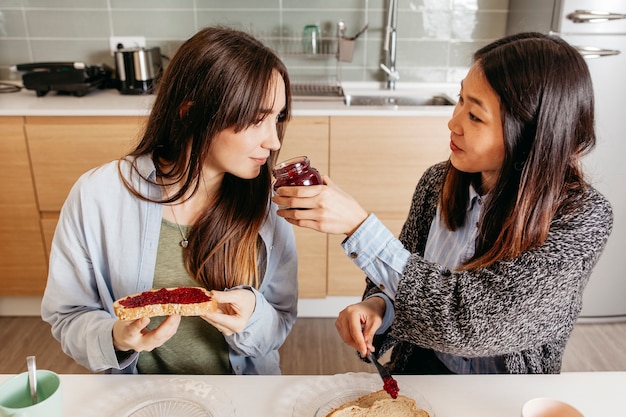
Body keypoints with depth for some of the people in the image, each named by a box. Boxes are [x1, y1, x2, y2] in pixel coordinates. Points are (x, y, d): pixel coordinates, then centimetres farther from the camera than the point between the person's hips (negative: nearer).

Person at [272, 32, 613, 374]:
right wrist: (377, 304, -18)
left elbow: (469, 320, -28)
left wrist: (358, 225, -31)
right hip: (418, 369, 3)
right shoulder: (438, 181, -8)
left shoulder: (582, 218, -21)